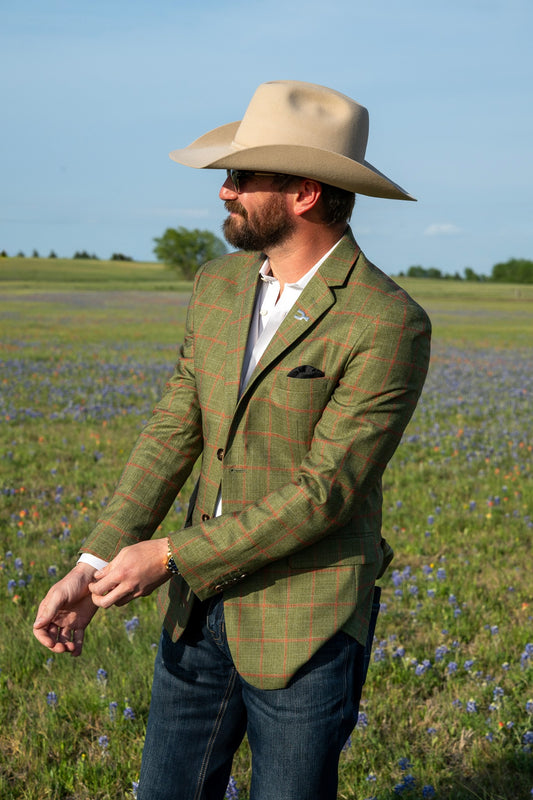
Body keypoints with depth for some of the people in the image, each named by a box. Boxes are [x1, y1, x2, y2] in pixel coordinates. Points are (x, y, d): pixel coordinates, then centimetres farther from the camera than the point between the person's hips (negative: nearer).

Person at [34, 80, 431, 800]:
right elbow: (174, 432, 3)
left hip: (306, 629, -5)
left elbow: (324, 491, -20)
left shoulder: (389, 325, -19)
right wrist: (92, 568, -7)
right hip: (199, 610, 6)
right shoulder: (218, 287, 3)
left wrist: (169, 557, -17)